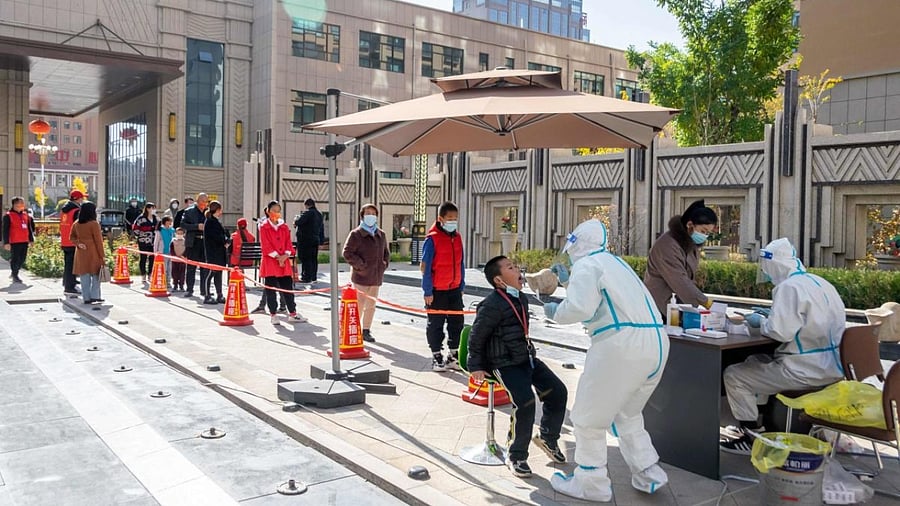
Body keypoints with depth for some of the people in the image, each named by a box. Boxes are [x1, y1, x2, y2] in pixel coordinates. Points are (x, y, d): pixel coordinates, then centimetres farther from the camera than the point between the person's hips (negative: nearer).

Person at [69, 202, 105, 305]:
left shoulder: (76, 224, 5)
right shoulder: (94, 224, -12)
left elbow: (72, 237, 12)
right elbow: (98, 241, -10)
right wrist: (102, 256, -6)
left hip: (81, 253, 5)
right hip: (93, 253, -5)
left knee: (84, 277, 8)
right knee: (95, 276, 4)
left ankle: (86, 298, 9)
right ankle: (95, 296, 1)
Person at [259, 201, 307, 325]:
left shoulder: (284, 227, 12)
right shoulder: (264, 227, -1)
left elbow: (288, 243, 8)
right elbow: (265, 245, -9)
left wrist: (285, 256, -10)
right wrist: (277, 257, -15)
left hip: (284, 261, 4)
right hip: (270, 261, -4)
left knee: (288, 287, 5)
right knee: (271, 289, 0)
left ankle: (292, 314, 11)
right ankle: (273, 315, 7)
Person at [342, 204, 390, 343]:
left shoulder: (381, 235, 12)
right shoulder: (356, 234, -7)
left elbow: (386, 252, 24)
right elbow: (347, 252, -10)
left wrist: (385, 263, 7)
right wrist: (360, 265, -14)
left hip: (376, 277, 6)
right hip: (361, 276, -6)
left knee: (371, 305, 13)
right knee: (359, 305, -3)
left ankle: (366, 331, 23)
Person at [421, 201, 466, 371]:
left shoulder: (457, 237, 7)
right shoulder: (432, 239, -13)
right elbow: (425, 266, -13)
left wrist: (462, 286, 12)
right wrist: (427, 291, -14)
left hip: (454, 289, 6)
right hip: (437, 291, -6)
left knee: (457, 322, 11)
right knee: (436, 324, 5)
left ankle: (453, 355, 24)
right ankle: (436, 357, 17)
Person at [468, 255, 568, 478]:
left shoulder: (521, 298, 7)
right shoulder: (492, 305, -19)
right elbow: (476, 337, -11)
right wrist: (476, 367, -7)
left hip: (526, 358, 8)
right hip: (505, 364, -8)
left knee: (558, 391, 0)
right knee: (525, 402, -24)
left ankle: (548, 437, 25)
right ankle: (516, 456, -5)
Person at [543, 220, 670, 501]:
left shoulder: (586, 264, -1)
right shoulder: (612, 262, 26)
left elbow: (580, 308, -16)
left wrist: (555, 312, 2)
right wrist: (567, 282, 43)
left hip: (622, 343, -9)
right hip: (655, 342, 9)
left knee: (588, 417, 7)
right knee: (627, 413, 26)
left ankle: (591, 484, 15)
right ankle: (648, 474, 24)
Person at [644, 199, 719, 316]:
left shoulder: (692, 244, 9)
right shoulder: (668, 245, -20)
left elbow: (688, 279, 12)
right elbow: (680, 282, -26)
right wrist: (707, 303, -27)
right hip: (660, 308, -8)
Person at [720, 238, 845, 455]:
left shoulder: (789, 287, -18)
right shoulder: (819, 283, 11)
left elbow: (781, 331, -25)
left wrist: (761, 322, -5)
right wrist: (772, 316, 18)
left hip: (806, 371, -10)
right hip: (829, 366, 10)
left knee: (733, 376, -5)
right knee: (756, 362, 27)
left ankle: (754, 438, 5)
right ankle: (760, 421, 34)